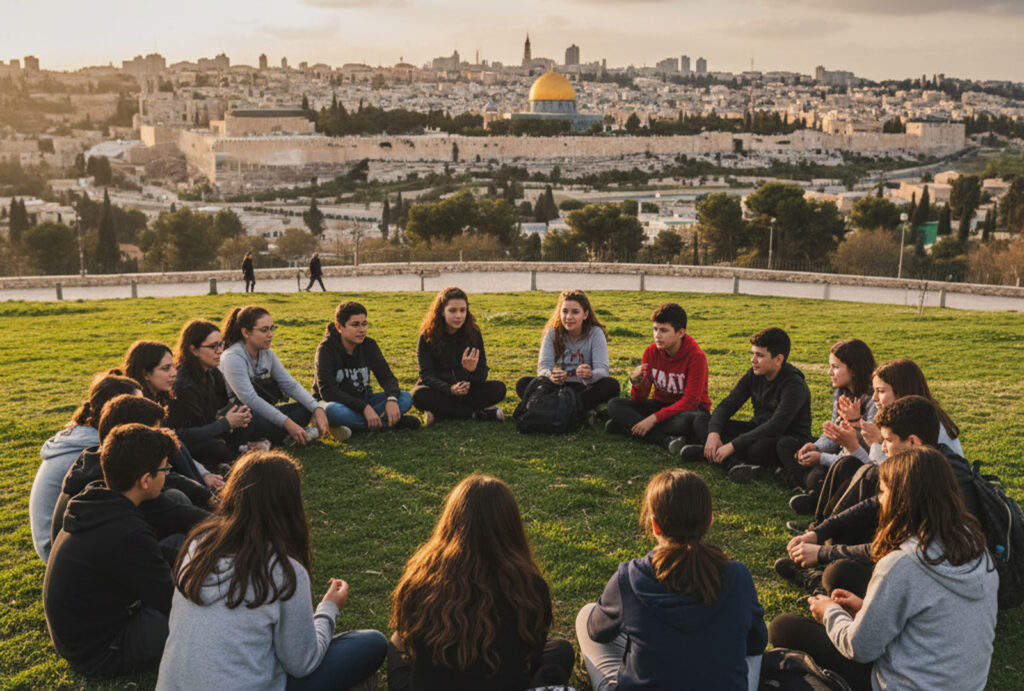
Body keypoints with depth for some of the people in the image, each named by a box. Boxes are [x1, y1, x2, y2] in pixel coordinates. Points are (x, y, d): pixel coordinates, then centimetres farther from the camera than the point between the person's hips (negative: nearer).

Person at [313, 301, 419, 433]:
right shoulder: (326, 349, -16)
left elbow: (386, 376, -4)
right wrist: (364, 407, -34)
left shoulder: (369, 345, -1)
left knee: (406, 398, -16)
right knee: (332, 411, -42)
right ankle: (389, 422, -29)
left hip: (362, 400, 4)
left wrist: (392, 399, -28)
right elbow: (327, 390, -25)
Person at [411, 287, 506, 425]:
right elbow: (426, 375, -16)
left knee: (498, 389, -23)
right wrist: (450, 389, -35)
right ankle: (479, 414, -29)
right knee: (419, 395, -35)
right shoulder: (427, 336, -9)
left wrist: (472, 370, -32)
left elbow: (482, 375, -6)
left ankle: (439, 415, -26)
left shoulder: (474, 334, -3)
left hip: (467, 391, 2)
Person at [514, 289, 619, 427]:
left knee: (611, 385, -31)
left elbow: (602, 370, -16)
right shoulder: (552, 333, -1)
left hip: (585, 389, -2)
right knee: (523, 384, -22)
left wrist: (590, 375, -42)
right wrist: (551, 376, -37)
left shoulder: (595, 333, -7)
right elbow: (543, 366, -11)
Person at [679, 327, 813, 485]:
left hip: (790, 439, -7)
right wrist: (713, 433, -24)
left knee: (759, 448, -42)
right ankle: (736, 463, -32)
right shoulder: (754, 375, -1)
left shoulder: (794, 385, -23)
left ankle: (708, 452, -22)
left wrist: (732, 445, -36)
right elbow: (727, 405, -3)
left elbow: (775, 426, -32)